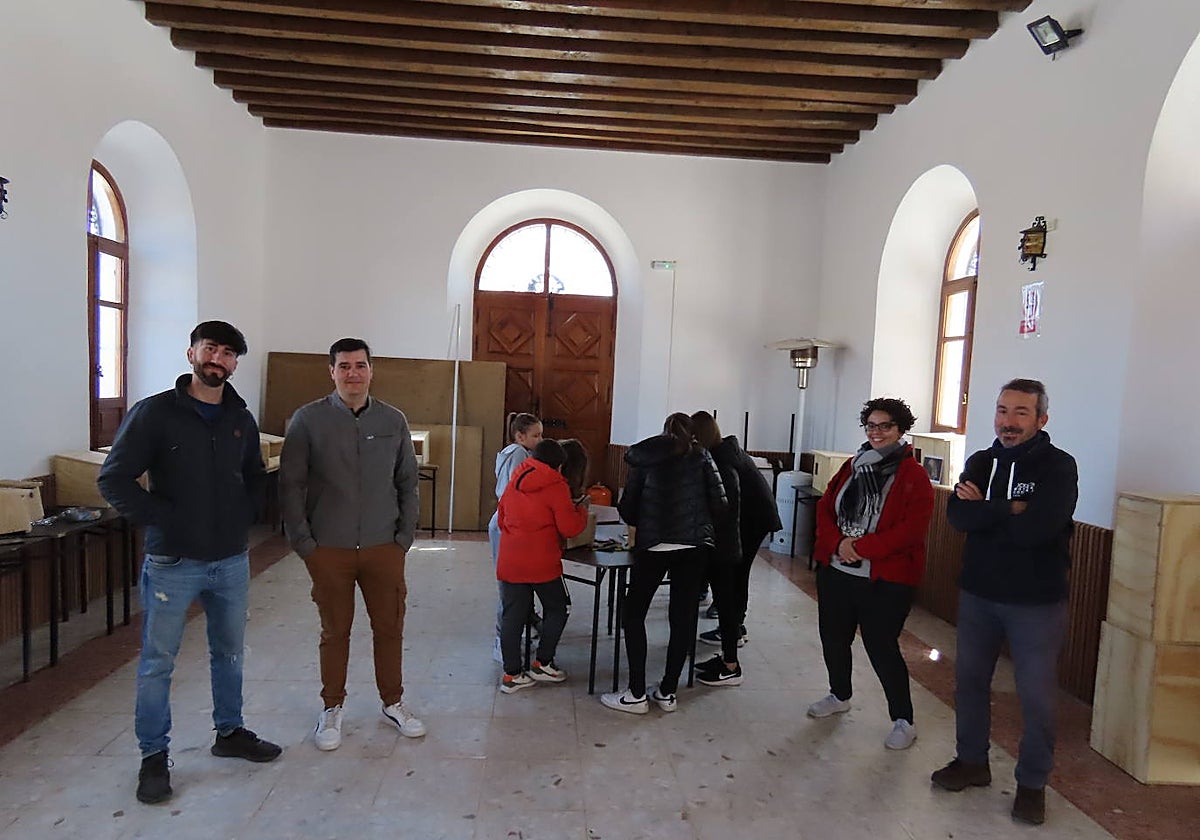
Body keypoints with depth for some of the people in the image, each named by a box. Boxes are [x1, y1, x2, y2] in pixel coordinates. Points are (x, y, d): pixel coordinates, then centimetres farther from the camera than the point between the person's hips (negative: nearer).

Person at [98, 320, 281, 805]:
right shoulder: (155, 412, -10)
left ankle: (230, 732, 36)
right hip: (173, 562, -4)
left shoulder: (241, 419, 5)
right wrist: (162, 520, -15)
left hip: (232, 561, 5)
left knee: (230, 652, 18)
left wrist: (244, 516, 4)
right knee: (157, 662, 7)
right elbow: (114, 479, -11)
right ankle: (154, 757, 23)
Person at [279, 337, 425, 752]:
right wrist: (303, 542, -7)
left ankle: (393, 703, 30)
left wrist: (404, 536, 2)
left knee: (390, 628, 10)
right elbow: (290, 484, -3)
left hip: (384, 547, 2)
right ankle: (331, 709, 30)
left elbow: (407, 482, 8)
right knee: (334, 632, 11)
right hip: (328, 549, -2)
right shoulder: (308, 419, -4)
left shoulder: (393, 420, 3)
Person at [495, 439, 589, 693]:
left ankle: (512, 674, 13)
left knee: (512, 616, 9)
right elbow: (569, 527, -10)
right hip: (541, 562, -5)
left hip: (509, 562, 5)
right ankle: (543, 664, 18)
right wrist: (581, 510, 8)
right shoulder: (556, 486, -7)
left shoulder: (514, 483, 12)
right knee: (556, 610, 15)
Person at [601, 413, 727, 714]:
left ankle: (636, 695, 8)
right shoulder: (701, 456, 9)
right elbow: (719, 503, 1)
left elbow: (627, 507, 6)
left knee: (634, 614, 9)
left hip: (653, 545, -1)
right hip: (694, 544, 1)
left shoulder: (645, 458, 9)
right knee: (683, 616, 11)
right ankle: (667, 692, 16)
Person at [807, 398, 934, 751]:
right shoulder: (852, 466, 9)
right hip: (835, 572, 6)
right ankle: (839, 696, 42)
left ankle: (904, 721, 19)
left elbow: (912, 529, -18)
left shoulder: (914, 476, -9)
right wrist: (838, 542, -13)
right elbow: (825, 508, 6)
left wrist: (862, 547, -21)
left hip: (885, 579, -6)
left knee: (882, 648, -1)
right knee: (833, 638, 17)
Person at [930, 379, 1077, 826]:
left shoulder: (1058, 466, -11)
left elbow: (1039, 527, -26)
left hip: (1037, 600, -4)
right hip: (978, 593, 5)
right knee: (969, 679, 15)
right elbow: (957, 515, -12)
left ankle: (1032, 783, 25)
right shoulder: (981, 461, 3)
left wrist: (985, 510, -15)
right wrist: (1011, 510, -21)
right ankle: (972, 761, 34)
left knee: (1036, 695, 6)